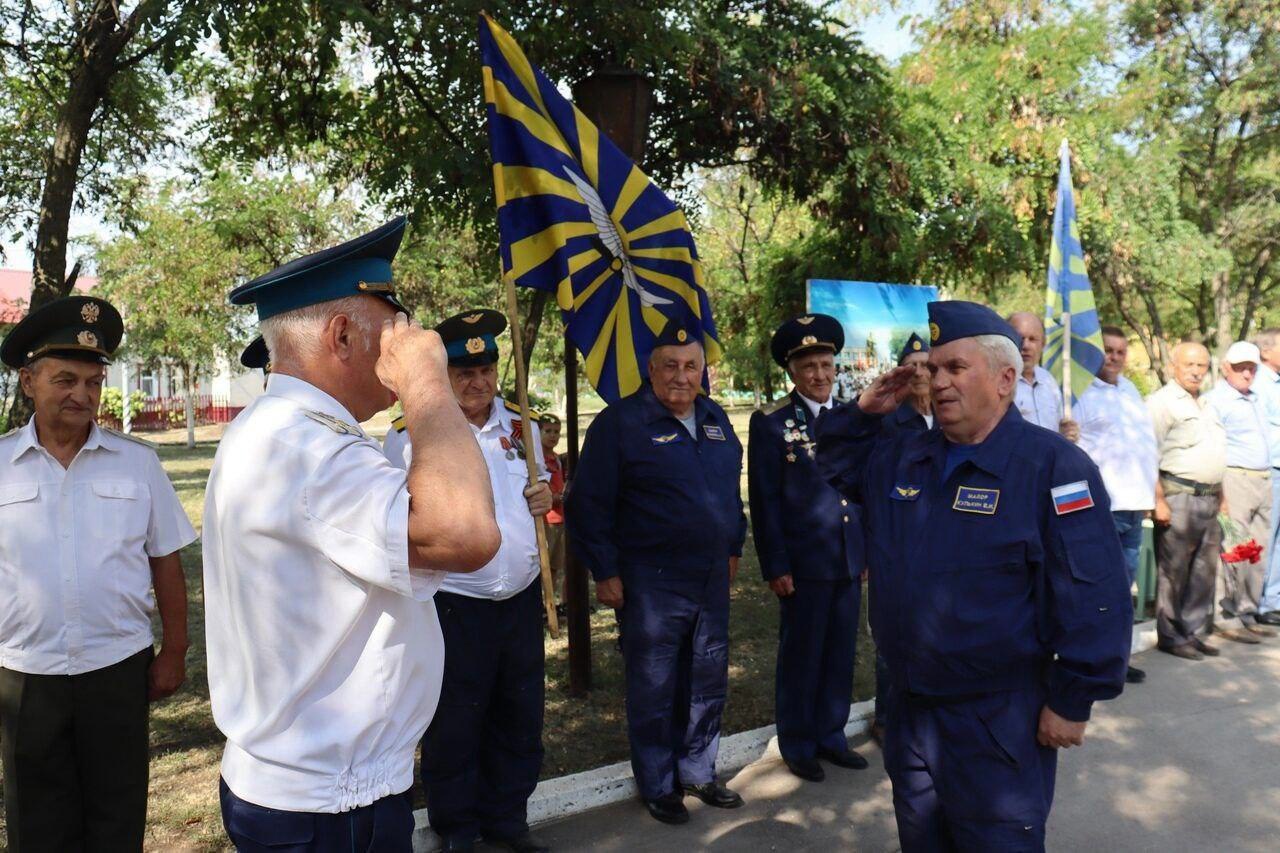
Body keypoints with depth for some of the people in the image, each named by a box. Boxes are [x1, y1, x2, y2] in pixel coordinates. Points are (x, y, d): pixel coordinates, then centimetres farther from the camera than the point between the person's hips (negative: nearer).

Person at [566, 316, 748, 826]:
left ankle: (697, 772, 34)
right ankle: (657, 785, 25)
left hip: (712, 579, 6)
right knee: (654, 690, 7)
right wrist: (605, 572, -12)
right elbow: (588, 504, -11)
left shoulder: (715, 420, 9)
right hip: (651, 583, -6)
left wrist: (732, 548, 18)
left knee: (708, 684, 16)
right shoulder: (620, 423, -11)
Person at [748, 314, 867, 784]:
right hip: (803, 564, -5)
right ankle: (798, 745, 23)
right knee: (801, 657, 7)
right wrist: (775, 566, -10)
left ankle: (831, 735, 31)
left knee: (840, 655, 14)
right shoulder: (771, 424, -6)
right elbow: (765, 502, -7)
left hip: (850, 562, 5)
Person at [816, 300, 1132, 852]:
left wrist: (1072, 701, -17)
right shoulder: (902, 459, 4)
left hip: (999, 723, -7)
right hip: (909, 708, 7)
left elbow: (1094, 596, -20)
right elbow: (837, 464, 21)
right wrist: (865, 410, 3)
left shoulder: (1053, 465, -18)